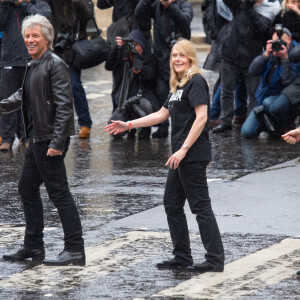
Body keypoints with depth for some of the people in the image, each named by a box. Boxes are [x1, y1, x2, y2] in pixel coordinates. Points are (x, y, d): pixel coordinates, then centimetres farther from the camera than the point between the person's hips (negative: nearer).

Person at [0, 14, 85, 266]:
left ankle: (75, 250, -4)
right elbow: (23, 96, 29)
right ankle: (33, 247, 26)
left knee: (58, 191, -7)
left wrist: (56, 142, -24)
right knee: (27, 188, 16)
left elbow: (64, 105, -19)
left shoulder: (55, 65, -14)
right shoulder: (33, 67, 14)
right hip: (37, 140, 10)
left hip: (50, 140, -10)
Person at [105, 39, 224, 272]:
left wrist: (184, 149, -23)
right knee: (172, 204, 13)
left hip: (193, 155, -10)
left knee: (201, 206, -8)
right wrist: (128, 125, 23)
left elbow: (201, 117, -20)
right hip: (182, 156, 10)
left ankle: (216, 260, -5)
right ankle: (182, 257, 20)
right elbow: (162, 114, 25)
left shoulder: (196, 82, -11)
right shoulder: (178, 86, 18)